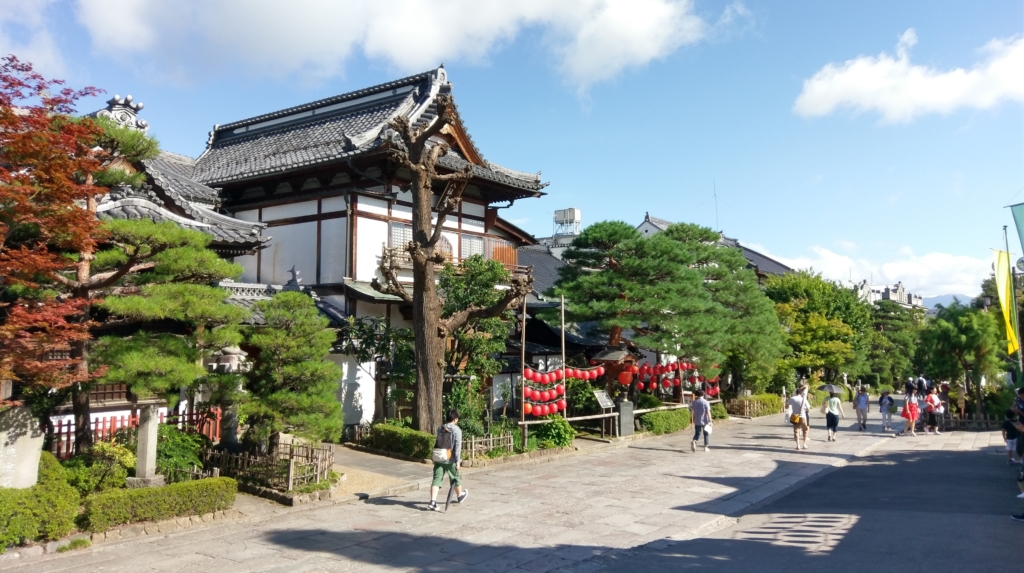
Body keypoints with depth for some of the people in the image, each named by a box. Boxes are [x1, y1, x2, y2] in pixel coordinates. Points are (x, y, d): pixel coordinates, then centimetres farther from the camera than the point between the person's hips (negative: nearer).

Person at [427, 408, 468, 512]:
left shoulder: (440, 428, 7)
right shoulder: (456, 430, -10)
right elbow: (457, 446, -14)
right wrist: (458, 461, -13)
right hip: (450, 460, -4)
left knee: (437, 479, -2)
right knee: (455, 479, 17)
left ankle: (433, 502, -15)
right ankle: (460, 495, 39)